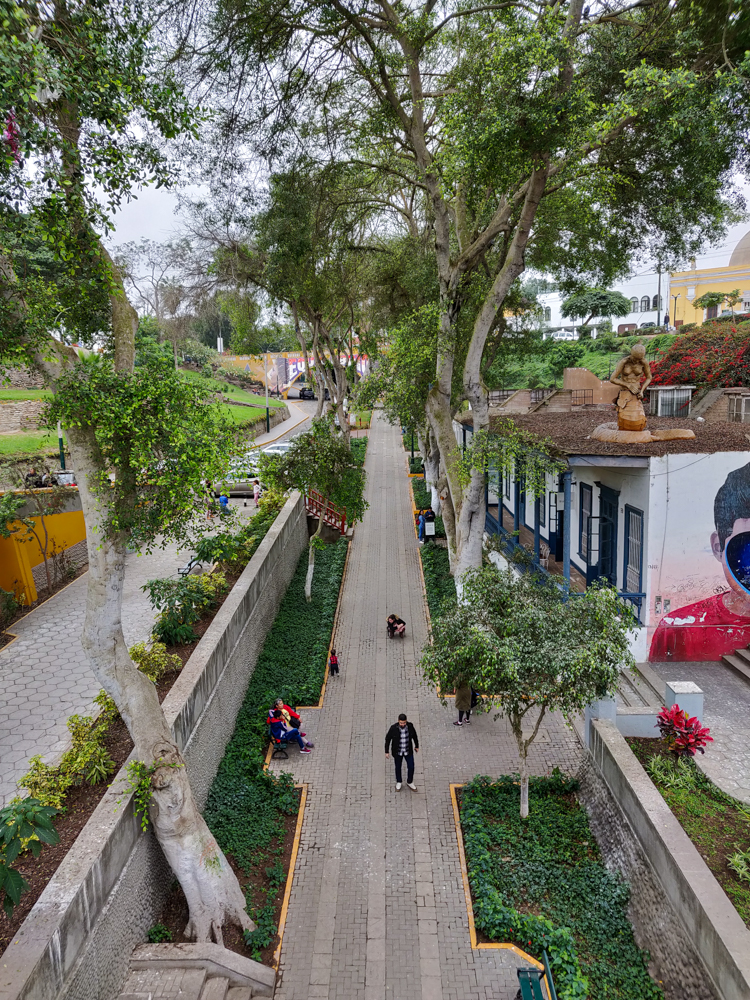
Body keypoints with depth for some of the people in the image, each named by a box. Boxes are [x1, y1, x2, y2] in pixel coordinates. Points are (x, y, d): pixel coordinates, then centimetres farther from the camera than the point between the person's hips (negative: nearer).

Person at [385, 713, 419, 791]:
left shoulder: (410, 726, -20)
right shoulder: (393, 728, -27)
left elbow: (414, 735, -1)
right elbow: (388, 739, -12)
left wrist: (417, 746, 10)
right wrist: (387, 751, -7)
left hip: (408, 750, 2)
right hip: (397, 751, -2)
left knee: (411, 767, 13)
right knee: (398, 767, 19)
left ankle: (410, 782, 41)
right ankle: (399, 782, 47)